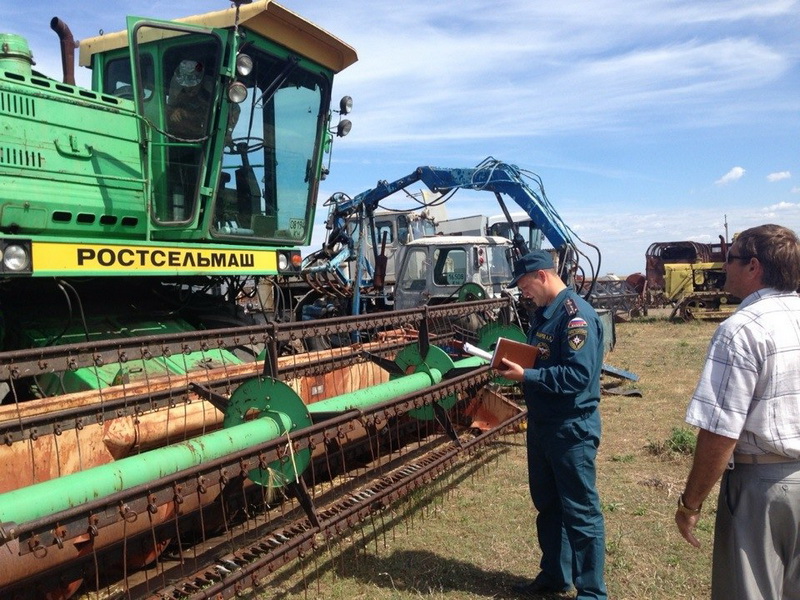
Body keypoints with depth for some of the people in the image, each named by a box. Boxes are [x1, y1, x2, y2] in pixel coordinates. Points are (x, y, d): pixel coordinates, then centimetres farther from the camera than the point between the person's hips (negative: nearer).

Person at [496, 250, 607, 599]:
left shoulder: (576, 315, -19)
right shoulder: (543, 312, 10)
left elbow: (578, 375, -27)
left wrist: (526, 376, -24)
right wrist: (513, 364, 0)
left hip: (572, 429, -10)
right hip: (542, 424, 10)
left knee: (580, 512, 4)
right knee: (548, 505, 20)